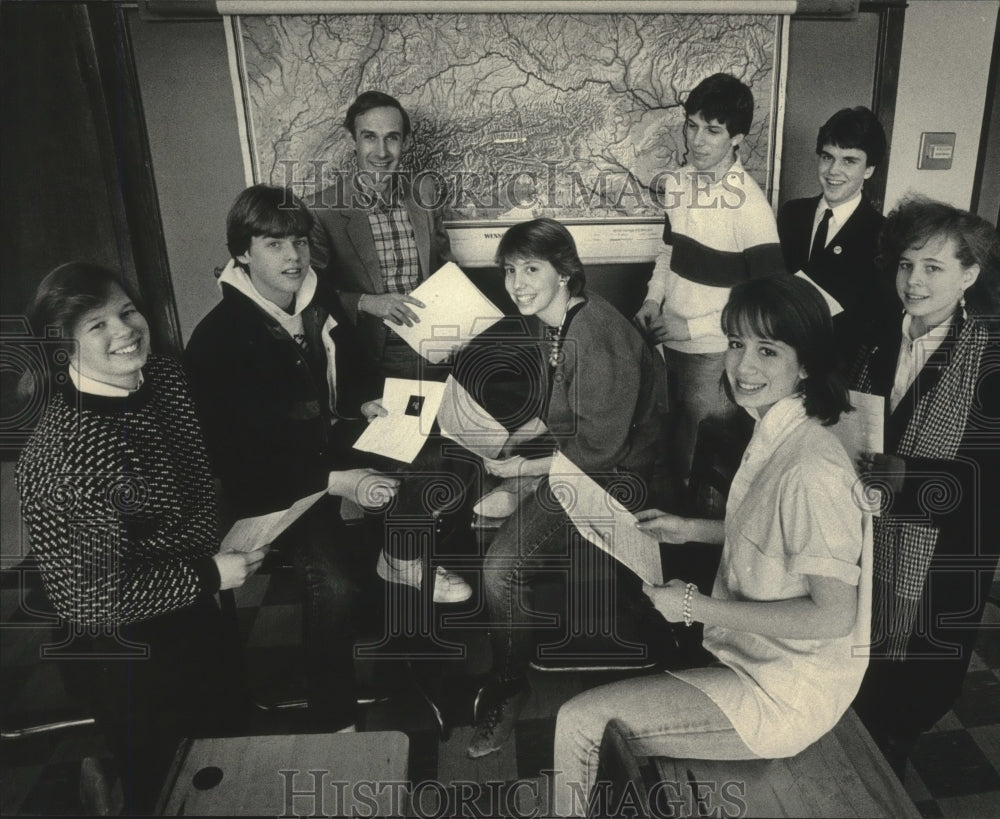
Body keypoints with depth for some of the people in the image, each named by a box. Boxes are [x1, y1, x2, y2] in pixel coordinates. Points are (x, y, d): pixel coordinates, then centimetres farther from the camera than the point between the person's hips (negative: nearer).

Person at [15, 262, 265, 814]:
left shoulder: (165, 380, -8)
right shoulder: (59, 456, -32)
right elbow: (91, 596, -26)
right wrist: (209, 575, -22)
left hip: (200, 618, 7)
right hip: (132, 658, -7)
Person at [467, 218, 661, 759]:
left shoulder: (597, 338, -24)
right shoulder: (551, 323, 6)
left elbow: (600, 447, -23)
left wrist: (528, 467, -17)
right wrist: (513, 437, 8)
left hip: (613, 477, -10)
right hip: (568, 459, 10)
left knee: (501, 568, -19)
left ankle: (508, 688, 9)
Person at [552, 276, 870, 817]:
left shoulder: (812, 470, -29)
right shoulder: (774, 436, -1)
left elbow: (834, 615, -26)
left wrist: (699, 607, -22)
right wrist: (692, 530, 5)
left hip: (784, 698, -9)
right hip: (751, 653, 9)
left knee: (579, 722, -10)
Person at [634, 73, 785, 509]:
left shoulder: (749, 204, -18)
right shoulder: (680, 183, 2)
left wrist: (695, 325, -18)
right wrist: (653, 299, 3)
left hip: (714, 351, -6)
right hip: (674, 340, 6)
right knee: (676, 437, 22)